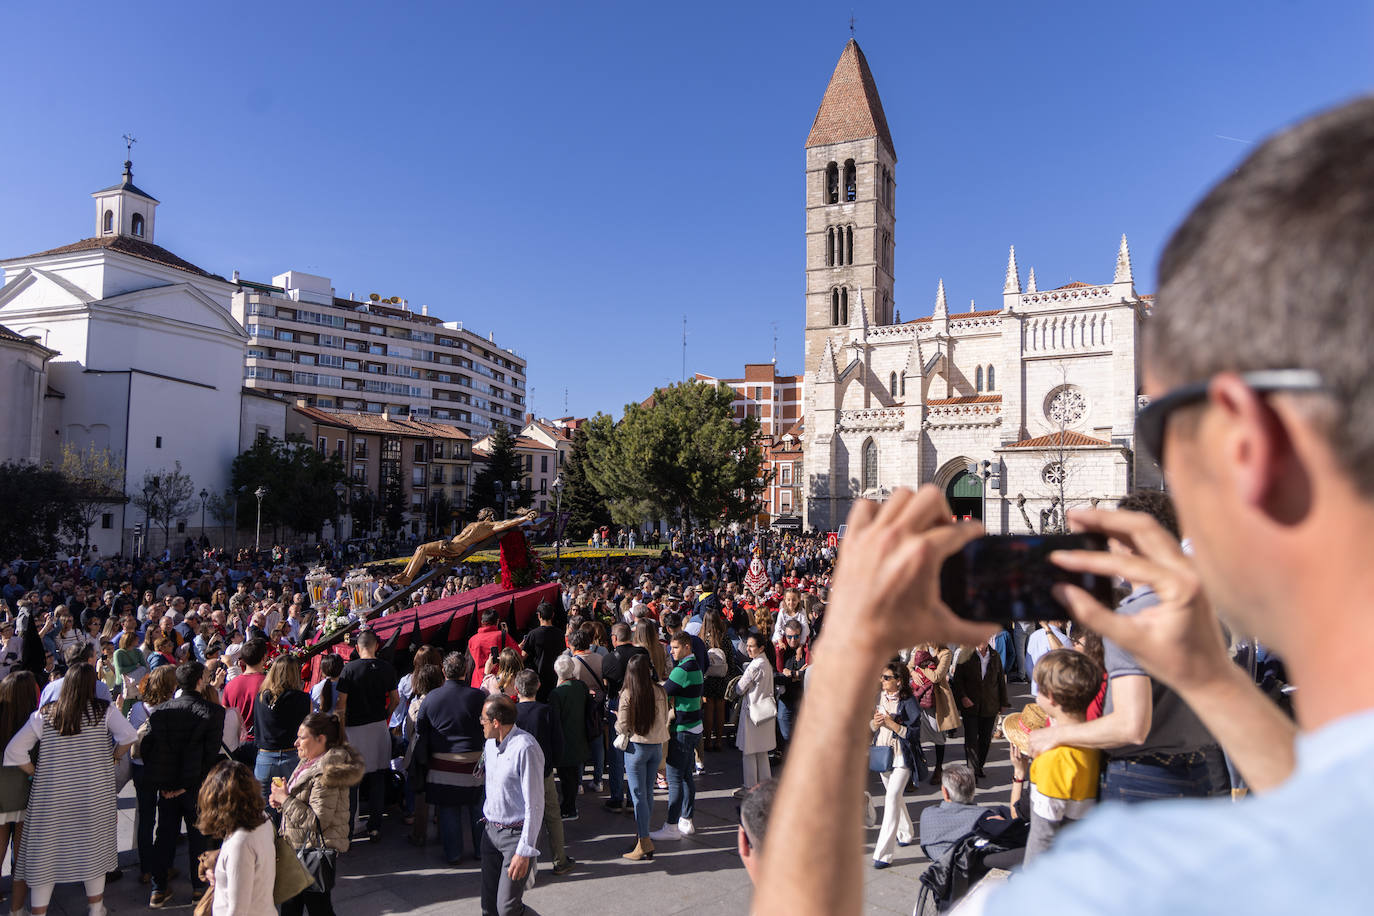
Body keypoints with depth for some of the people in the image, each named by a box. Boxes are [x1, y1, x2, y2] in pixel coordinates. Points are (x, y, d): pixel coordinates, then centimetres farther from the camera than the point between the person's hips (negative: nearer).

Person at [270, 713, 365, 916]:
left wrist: (286, 799, -20)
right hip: (297, 848, 10)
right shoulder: (309, 763, 7)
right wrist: (280, 800, 2)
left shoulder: (326, 774, -24)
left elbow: (317, 821, -27)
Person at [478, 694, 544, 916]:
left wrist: (524, 851, -22)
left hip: (517, 833, -7)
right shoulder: (491, 743, 5)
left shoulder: (525, 748, -22)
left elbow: (534, 805, -22)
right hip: (491, 831, 7)